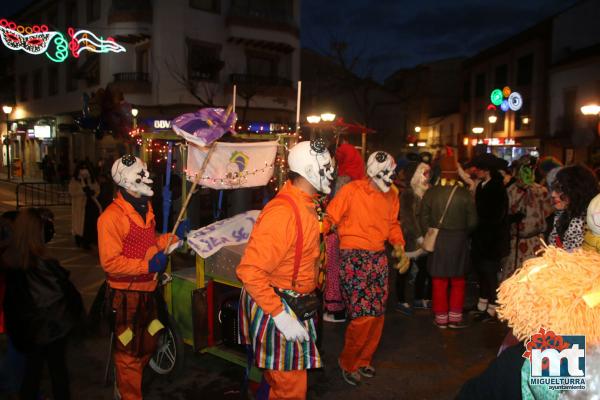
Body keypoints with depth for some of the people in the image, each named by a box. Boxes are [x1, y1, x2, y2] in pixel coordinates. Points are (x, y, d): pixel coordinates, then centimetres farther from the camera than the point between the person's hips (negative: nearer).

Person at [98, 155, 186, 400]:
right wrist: (147, 265, -27)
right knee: (129, 352, 9)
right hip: (126, 293, -8)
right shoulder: (112, 216, -20)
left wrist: (175, 236, 4)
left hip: (148, 289, 8)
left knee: (148, 344, 22)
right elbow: (110, 262, -23)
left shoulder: (145, 207, 7)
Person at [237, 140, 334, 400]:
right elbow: (249, 270, -28)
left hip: (294, 305, 9)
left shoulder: (303, 204, 6)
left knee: (277, 378, 23)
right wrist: (280, 315, -27)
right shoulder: (282, 212, -26)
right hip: (276, 307, -9)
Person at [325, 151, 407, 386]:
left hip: (379, 258, 7)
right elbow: (330, 219, -11)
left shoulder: (391, 195, 9)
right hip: (354, 257, -6)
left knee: (378, 315, 10)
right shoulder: (351, 191, -11)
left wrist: (399, 247, 3)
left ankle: (363, 360, 32)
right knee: (364, 316, -9)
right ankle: (347, 362, 15)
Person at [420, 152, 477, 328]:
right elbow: (472, 221, -6)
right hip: (459, 240, 0)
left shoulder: (431, 193, -7)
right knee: (458, 282, 14)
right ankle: (455, 317, 17)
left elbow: (424, 219, -3)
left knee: (439, 282, 10)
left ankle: (441, 317, 17)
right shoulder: (465, 193, -10)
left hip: (437, 240, 1)